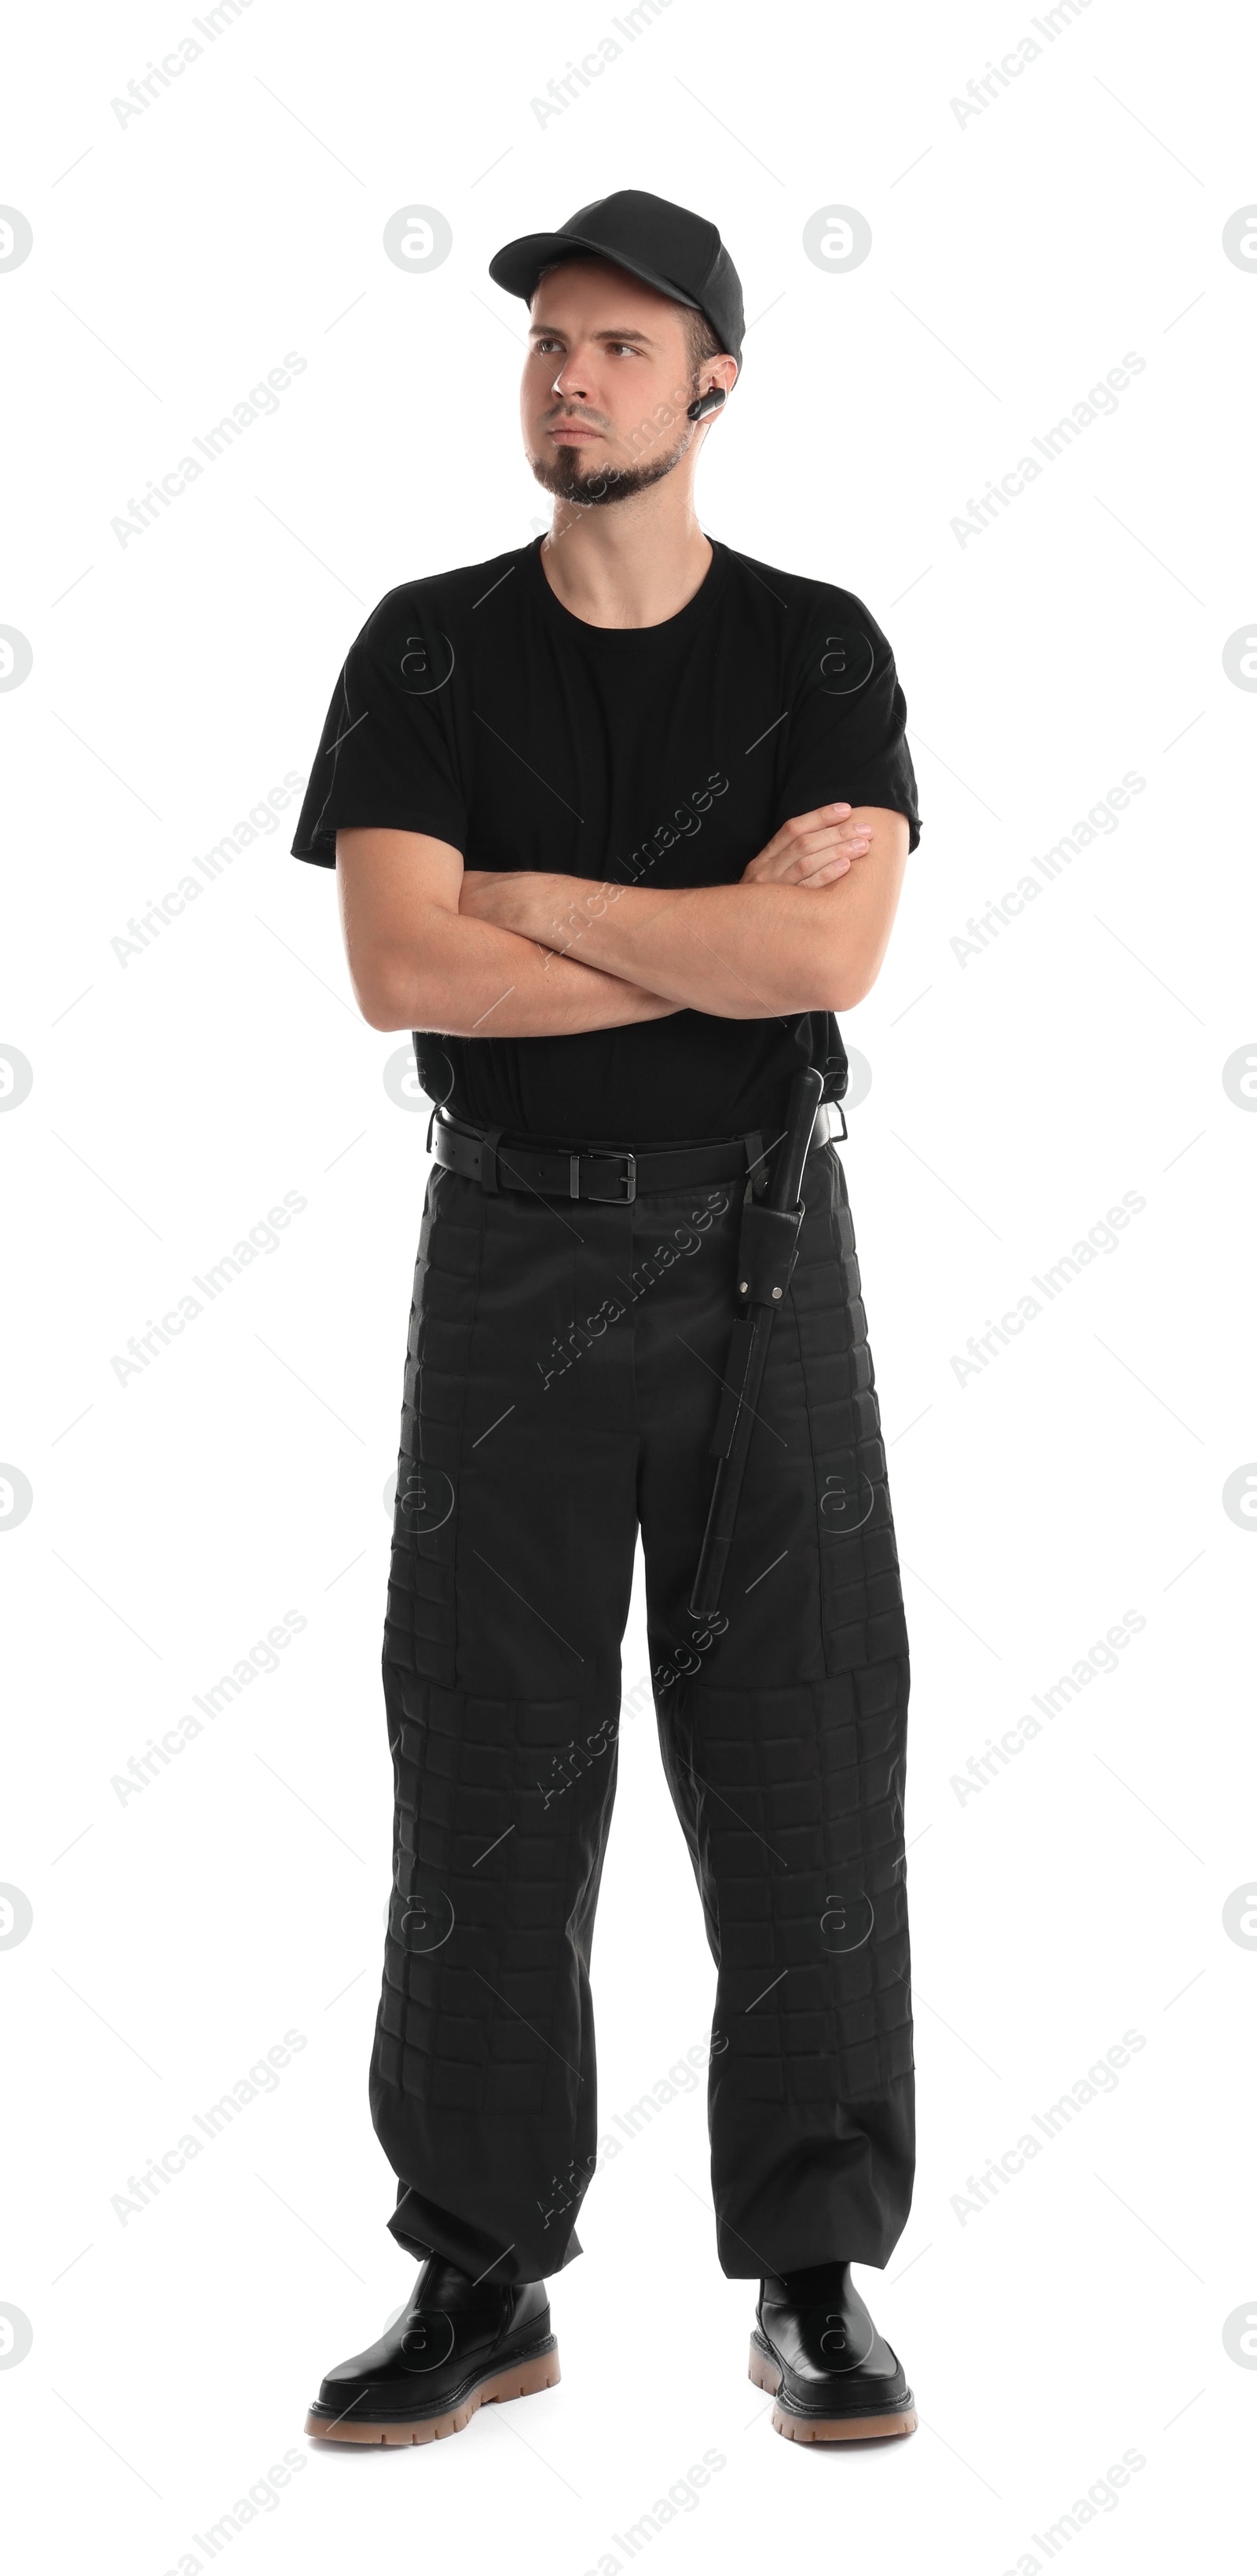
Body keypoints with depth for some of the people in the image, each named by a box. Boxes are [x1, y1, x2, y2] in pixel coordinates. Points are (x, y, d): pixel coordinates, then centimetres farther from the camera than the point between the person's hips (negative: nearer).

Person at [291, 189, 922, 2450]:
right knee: (490, 1768, 2)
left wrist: (530, 896, -13)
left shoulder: (818, 650, 0)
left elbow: (834, 956, -18)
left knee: (800, 1763, 0)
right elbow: (398, 973, -13)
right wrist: (722, 931, -14)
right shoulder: (429, 651, 1)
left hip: (758, 1250, 0)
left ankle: (813, 2283, 11)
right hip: (511, 1250, 1)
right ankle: (484, 2280, 12)